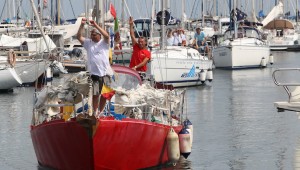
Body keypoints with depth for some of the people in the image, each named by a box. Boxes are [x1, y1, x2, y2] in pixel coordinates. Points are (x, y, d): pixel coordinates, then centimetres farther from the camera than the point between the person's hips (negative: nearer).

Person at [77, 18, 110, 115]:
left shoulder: (104, 43, 3)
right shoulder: (88, 43, 10)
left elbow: (106, 35, -17)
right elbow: (79, 37, 0)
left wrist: (95, 25, -22)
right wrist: (82, 25, -12)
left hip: (105, 73, -1)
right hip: (94, 74, 1)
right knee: (95, 94, 2)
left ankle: (101, 112, 19)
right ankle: (95, 112, 10)